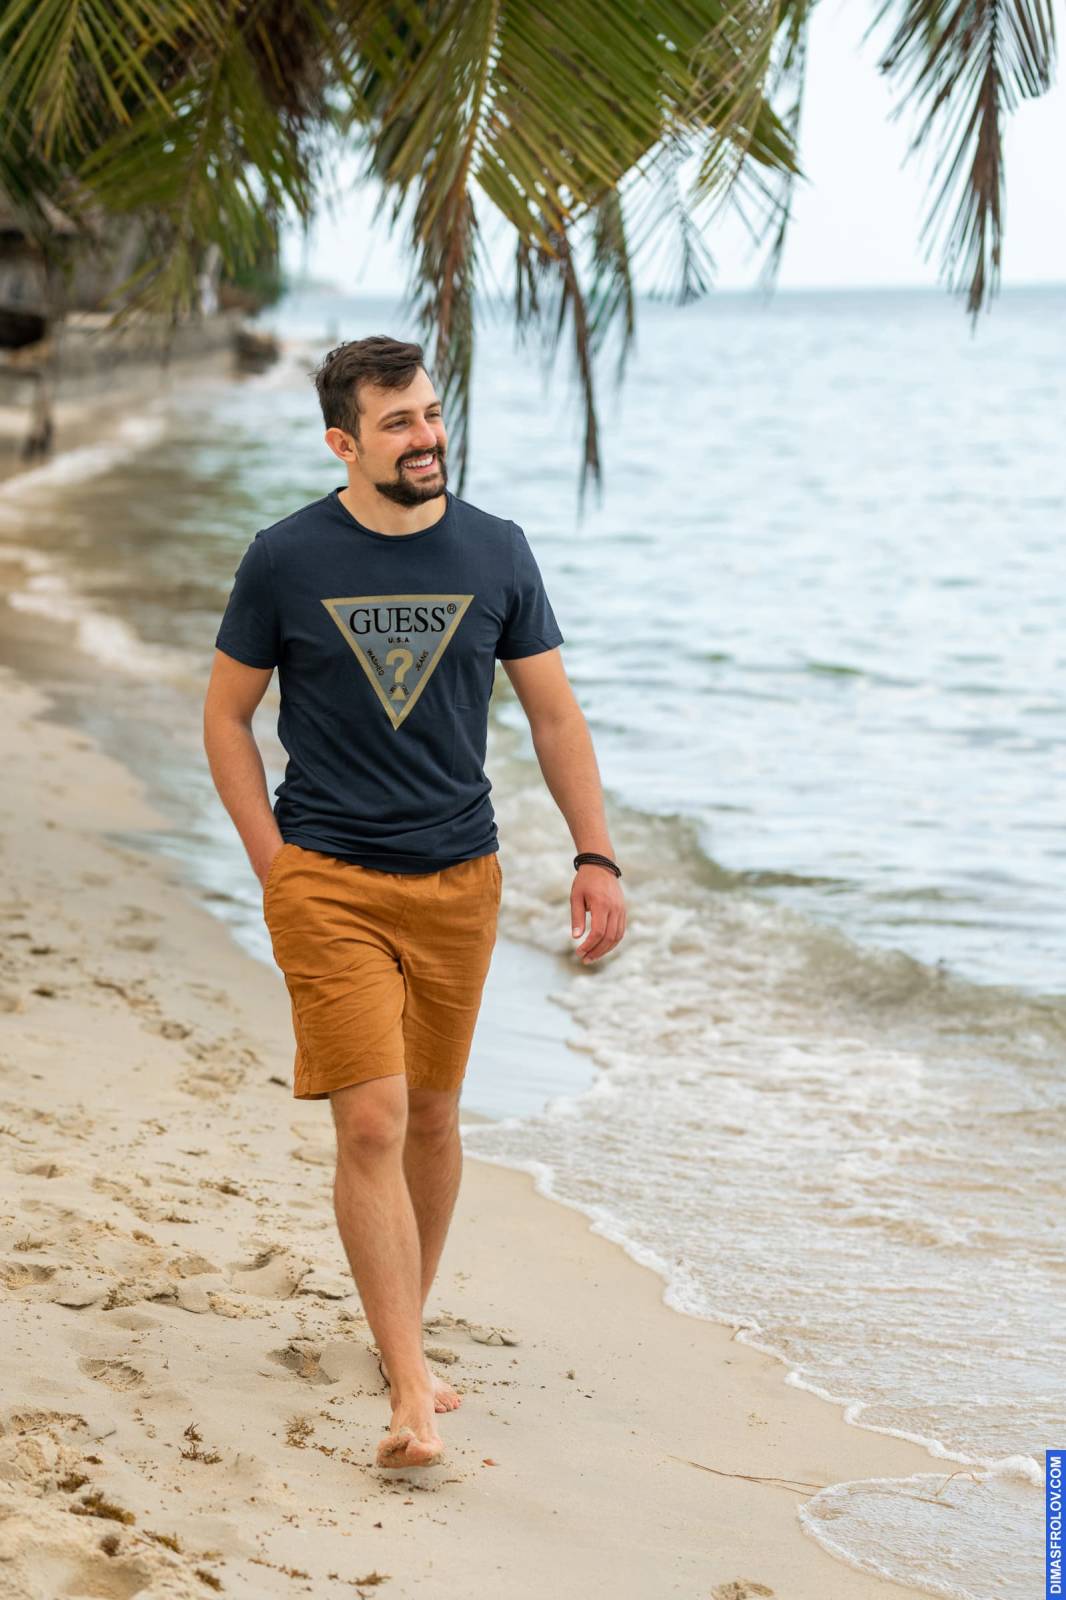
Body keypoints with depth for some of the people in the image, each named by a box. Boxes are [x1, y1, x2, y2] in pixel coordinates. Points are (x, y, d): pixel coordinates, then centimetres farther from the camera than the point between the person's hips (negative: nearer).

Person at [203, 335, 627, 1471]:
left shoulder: (494, 554, 2)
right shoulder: (285, 559, -4)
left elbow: (553, 714, 8)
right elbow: (225, 715, 5)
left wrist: (595, 854, 1)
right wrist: (276, 864, -2)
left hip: (458, 878, 3)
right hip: (327, 884, -3)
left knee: (431, 1119, 13)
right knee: (371, 1124, -11)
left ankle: (402, 1327, 33)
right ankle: (411, 1388, -9)